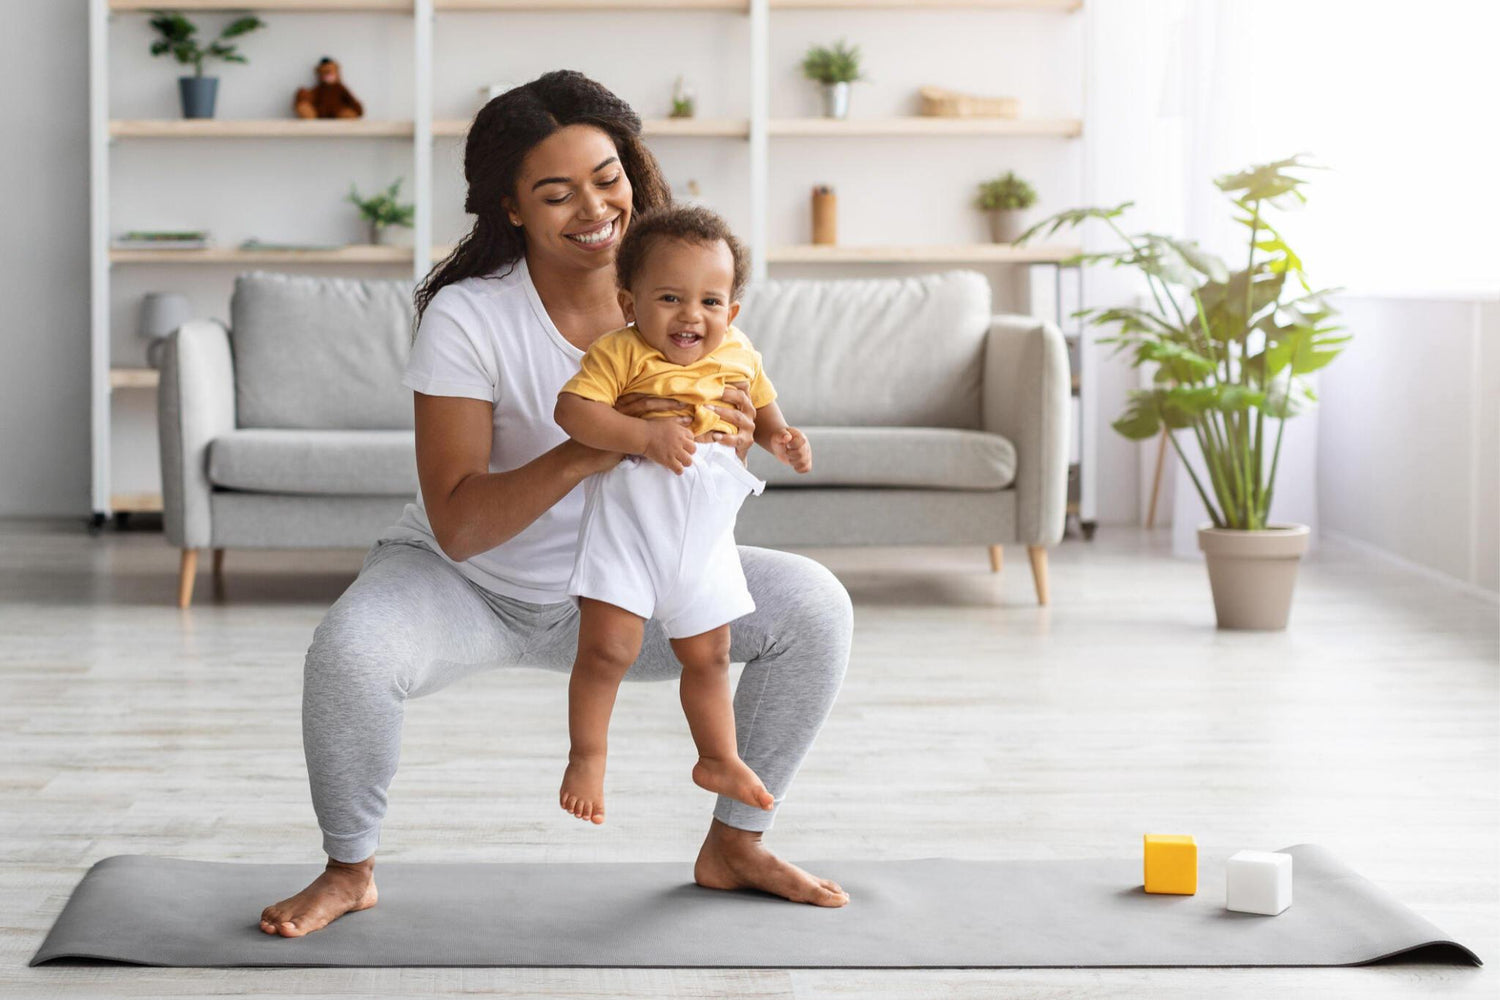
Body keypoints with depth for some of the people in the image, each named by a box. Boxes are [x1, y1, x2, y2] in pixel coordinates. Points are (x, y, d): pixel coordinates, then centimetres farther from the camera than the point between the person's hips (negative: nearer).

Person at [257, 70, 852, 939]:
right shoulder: (466, 318, -24)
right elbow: (456, 525, -29)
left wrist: (729, 447, -31)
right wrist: (592, 451, -44)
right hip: (469, 583, -4)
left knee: (815, 606, -14)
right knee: (350, 649, -35)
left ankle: (735, 845, 7)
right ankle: (350, 871, -5)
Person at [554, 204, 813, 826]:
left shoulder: (740, 358, 5)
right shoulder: (621, 353, -12)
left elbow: (763, 411, 22)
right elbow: (571, 409, -22)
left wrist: (782, 441, 0)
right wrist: (646, 435, -30)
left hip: (704, 529, 5)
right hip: (629, 517, -5)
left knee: (708, 656, 18)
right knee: (608, 650, -7)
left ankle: (719, 759, 34)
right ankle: (586, 758, 11)